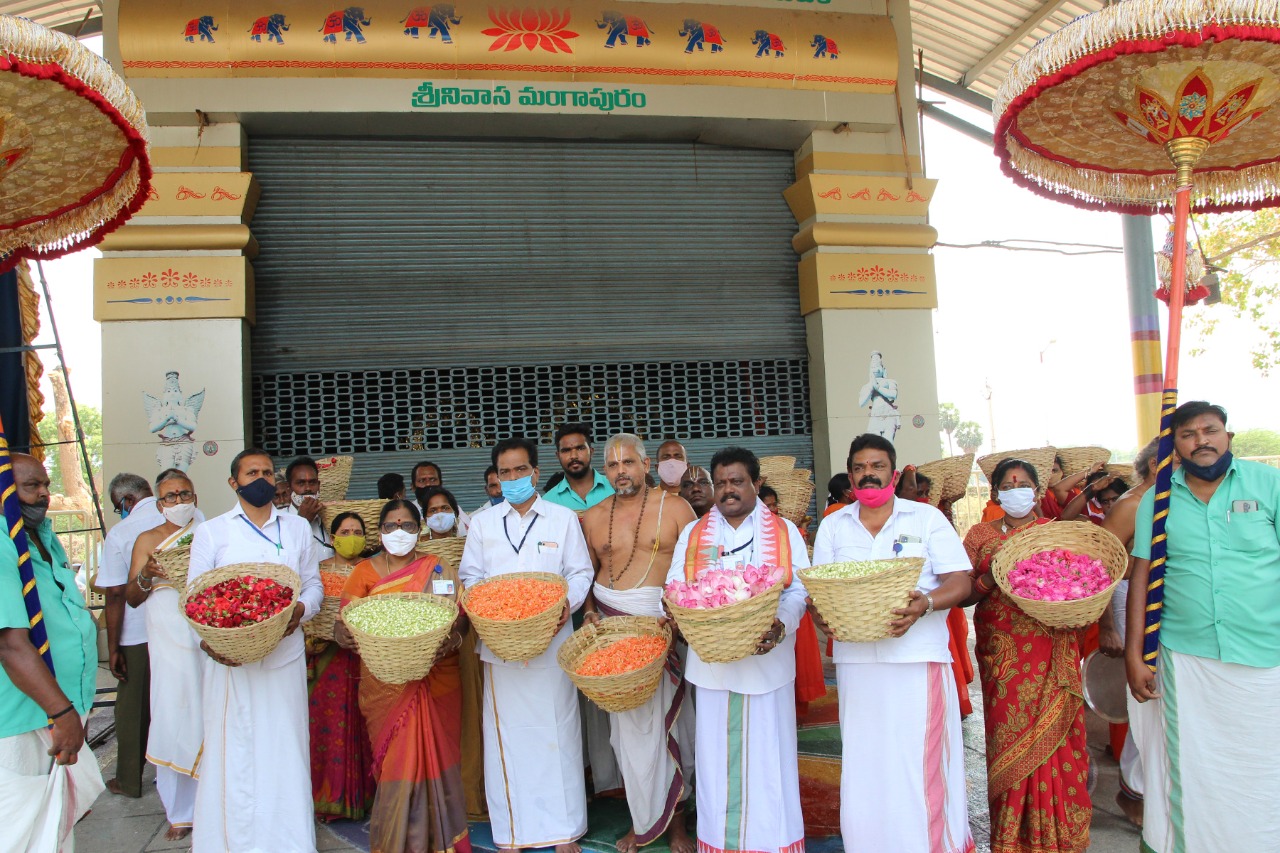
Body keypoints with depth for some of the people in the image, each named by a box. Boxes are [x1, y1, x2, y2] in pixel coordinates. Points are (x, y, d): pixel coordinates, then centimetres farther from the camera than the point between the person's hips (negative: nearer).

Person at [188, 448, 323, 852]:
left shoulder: (298, 527, 12)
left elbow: (313, 582, 13)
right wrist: (207, 639, -13)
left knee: (285, 752, 4)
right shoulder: (211, 531, 6)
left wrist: (301, 609, -9)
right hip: (231, 659, -1)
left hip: (285, 655, 2)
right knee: (233, 754, 1)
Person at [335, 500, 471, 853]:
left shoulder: (438, 569, 8)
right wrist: (342, 635, -22)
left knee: (434, 757, 1)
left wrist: (453, 638, -20)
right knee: (397, 763, -2)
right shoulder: (364, 572, 8)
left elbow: (461, 616, 2)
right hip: (385, 686, 0)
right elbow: (344, 622, 2)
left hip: (436, 682, 1)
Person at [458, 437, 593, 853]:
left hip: (550, 641, -1)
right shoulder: (484, 522, 11)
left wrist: (569, 603, -12)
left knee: (556, 733, 2)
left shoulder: (563, 518, 7)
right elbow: (469, 575, 13)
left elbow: (581, 572, 7)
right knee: (506, 734, 3)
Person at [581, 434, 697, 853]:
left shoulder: (675, 508, -1)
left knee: (668, 719, 3)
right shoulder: (592, 518, 9)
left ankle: (675, 819, 19)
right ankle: (642, 819, 20)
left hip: (664, 625, -2)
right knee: (628, 724, 6)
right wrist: (589, 608, 1)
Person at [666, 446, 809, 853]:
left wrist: (780, 625, -21)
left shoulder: (784, 532, 7)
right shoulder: (693, 533, 12)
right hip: (711, 663, 1)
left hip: (767, 662, -1)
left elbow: (798, 590, -2)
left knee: (765, 753, 2)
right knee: (716, 755, 4)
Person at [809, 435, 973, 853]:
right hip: (856, 662, 3)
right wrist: (820, 613, -12)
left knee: (920, 767, -4)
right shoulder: (833, 526, 13)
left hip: (920, 660, -2)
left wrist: (924, 605, -21)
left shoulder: (927, 518, 5)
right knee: (863, 767, 6)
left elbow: (960, 582, -2)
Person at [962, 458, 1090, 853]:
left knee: (1054, 740, -2)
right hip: (1003, 654, 0)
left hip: (1052, 653, 1)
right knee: (1010, 740, -1)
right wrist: (990, 580, -16)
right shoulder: (981, 534, 8)